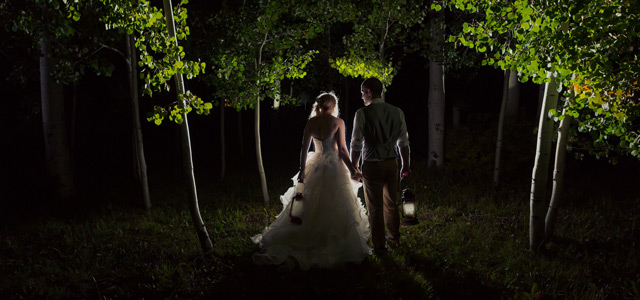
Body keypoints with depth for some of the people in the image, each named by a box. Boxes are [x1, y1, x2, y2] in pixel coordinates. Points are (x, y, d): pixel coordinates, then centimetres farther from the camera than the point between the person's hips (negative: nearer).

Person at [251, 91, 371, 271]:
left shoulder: (311, 122, 3)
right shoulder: (338, 122, -6)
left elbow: (304, 147, 3)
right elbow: (342, 149, -9)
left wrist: (302, 170, 9)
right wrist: (352, 170, -3)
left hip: (315, 167, 4)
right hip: (334, 168, -4)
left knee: (309, 208, 11)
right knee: (336, 208, 5)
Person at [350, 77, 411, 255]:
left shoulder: (363, 113, -12)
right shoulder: (397, 112, 1)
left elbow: (356, 144, -9)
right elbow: (403, 142, 6)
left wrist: (354, 167, 3)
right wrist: (405, 165, 15)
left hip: (372, 165, -5)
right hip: (392, 163, 5)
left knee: (375, 208, 5)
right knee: (391, 203, 20)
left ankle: (379, 247, 15)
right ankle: (393, 240, 35)